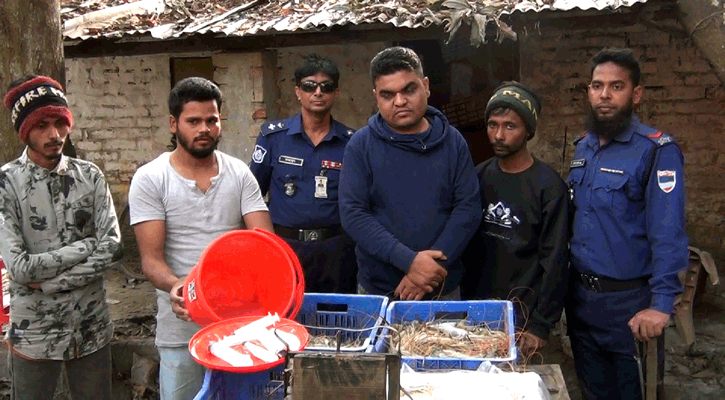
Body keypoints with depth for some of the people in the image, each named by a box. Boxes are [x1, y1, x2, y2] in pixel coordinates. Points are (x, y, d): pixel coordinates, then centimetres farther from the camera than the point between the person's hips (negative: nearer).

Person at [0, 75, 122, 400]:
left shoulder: (89, 175, -1)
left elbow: (113, 248, -8)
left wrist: (50, 281, -15)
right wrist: (88, 246, -12)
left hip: (92, 328, 3)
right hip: (34, 334, -2)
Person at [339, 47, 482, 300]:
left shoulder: (452, 141, 1)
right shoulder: (361, 145, -4)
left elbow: (468, 207, -4)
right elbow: (352, 214, -11)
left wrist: (435, 265, -16)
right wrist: (409, 260, -20)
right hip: (377, 290, -1)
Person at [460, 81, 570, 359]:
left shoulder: (548, 186, -10)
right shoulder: (478, 177, 4)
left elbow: (555, 262, -11)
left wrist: (541, 325, -12)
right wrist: (464, 300, 7)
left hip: (522, 316, -4)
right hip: (475, 311, 4)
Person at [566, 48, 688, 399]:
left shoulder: (656, 150, -14)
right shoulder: (583, 147, 7)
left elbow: (668, 233, -21)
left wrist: (661, 304, -28)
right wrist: (569, 284, 7)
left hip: (629, 301, -6)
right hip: (580, 296, 6)